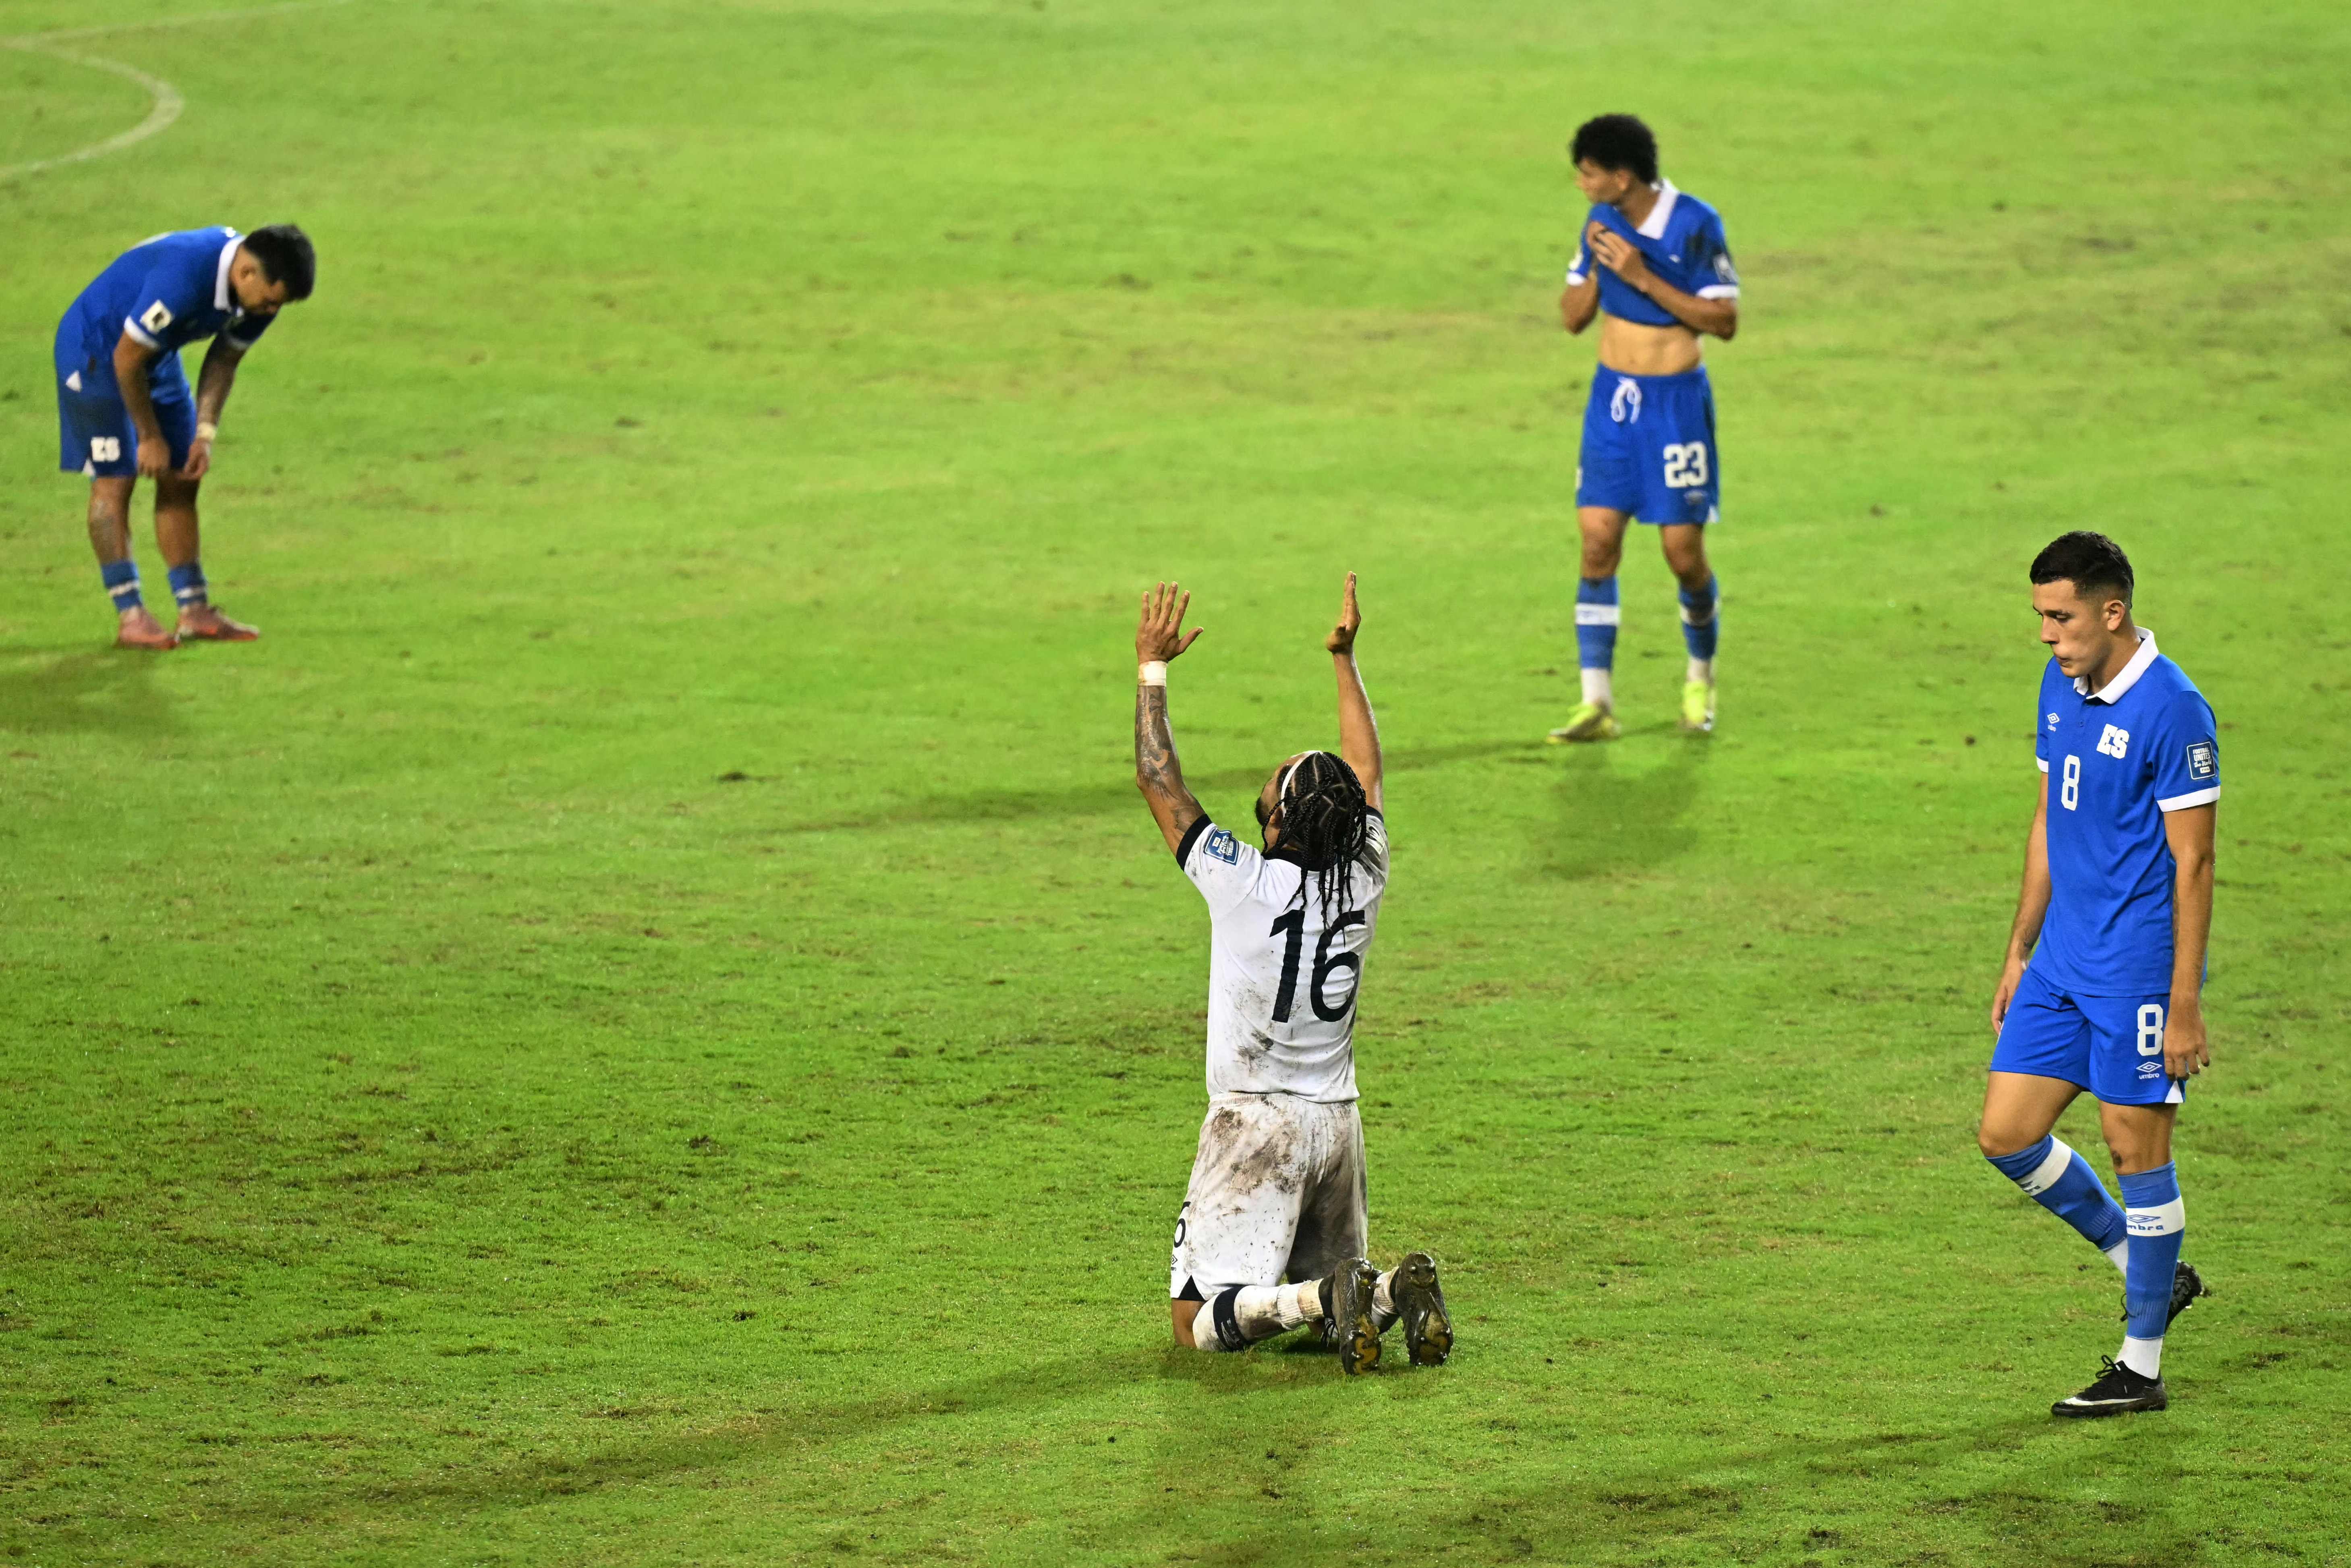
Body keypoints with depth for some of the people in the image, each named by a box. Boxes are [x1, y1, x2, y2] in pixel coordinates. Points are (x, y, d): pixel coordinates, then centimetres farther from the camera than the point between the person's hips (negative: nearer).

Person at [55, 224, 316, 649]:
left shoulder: (259, 288, -13)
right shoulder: (183, 276, -38)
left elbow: (223, 360, 1)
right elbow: (127, 358, -28)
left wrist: (204, 436, -7)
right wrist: (150, 437, -18)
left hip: (158, 358, 8)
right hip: (96, 352, -8)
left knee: (180, 481, 5)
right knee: (115, 481, -10)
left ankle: (194, 609, 8)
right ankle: (130, 617, -10)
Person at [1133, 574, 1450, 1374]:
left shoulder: (1244, 883, -16)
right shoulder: (1363, 881, -2)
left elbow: (1158, 779, -7)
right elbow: (1367, 772, 16)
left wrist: (1153, 667, 2)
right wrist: (1344, 657, 25)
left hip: (1254, 1122, -5)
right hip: (1338, 1121, 5)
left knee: (1201, 1320, -6)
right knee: (1327, 1279, 20)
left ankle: (1323, 1303, -31)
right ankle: (1391, 1293, -12)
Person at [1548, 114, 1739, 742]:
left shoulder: (1694, 225, -13)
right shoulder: (1603, 222, 3)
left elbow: (1724, 322, -15)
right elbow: (1573, 317, 9)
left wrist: (1642, 277, -20)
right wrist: (1597, 268, -11)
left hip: (1677, 400, -4)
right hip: (1613, 395, 4)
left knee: (1684, 554, -1)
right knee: (1597, 542, -6)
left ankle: (1701, 679, 25)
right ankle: (1597, 701, -5)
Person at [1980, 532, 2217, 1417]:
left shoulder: (2172, 710, -16)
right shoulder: (2061, 688, 8)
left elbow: (2192, 861, -16)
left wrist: (2184, 1005, -17)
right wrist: (2020, 952, 18)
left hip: (2138, 968, -8)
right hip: (2063, 964, 8)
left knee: (2136, 1150, -1)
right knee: (2007, 1135, 6)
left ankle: (2140, 1367, 10)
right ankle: (2153, 1273, 23)